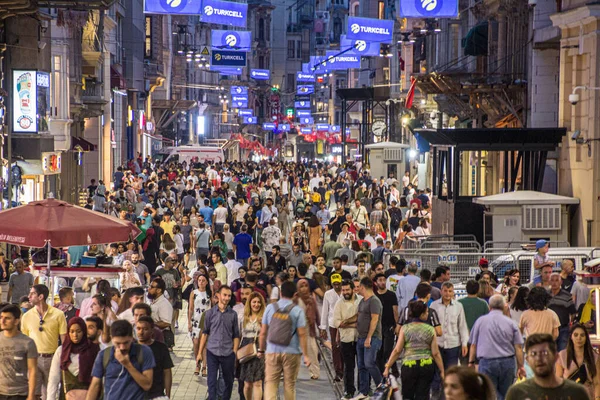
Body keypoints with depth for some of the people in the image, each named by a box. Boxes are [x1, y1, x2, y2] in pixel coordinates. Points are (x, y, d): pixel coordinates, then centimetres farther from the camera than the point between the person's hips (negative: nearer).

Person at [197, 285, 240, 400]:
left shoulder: (233, 314, 4)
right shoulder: (210, 313, 3)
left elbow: (236, 336, 7)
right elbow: (205, 333, 7)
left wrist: (234, 352, -1)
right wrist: (200, 352, 5)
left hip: (228, 354, 1)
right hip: (212, 352, -1)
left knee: (229, 382, 10)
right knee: (212, 382, -4)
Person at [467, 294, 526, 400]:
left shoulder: (480, 321, 2)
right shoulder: (511, 323, 1)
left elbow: (473, 344, 4)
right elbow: (518, 347, -1)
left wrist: (471, 362, 14)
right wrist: (521, 366, 5)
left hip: (487, 363, -1)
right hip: (507, 362, 1)